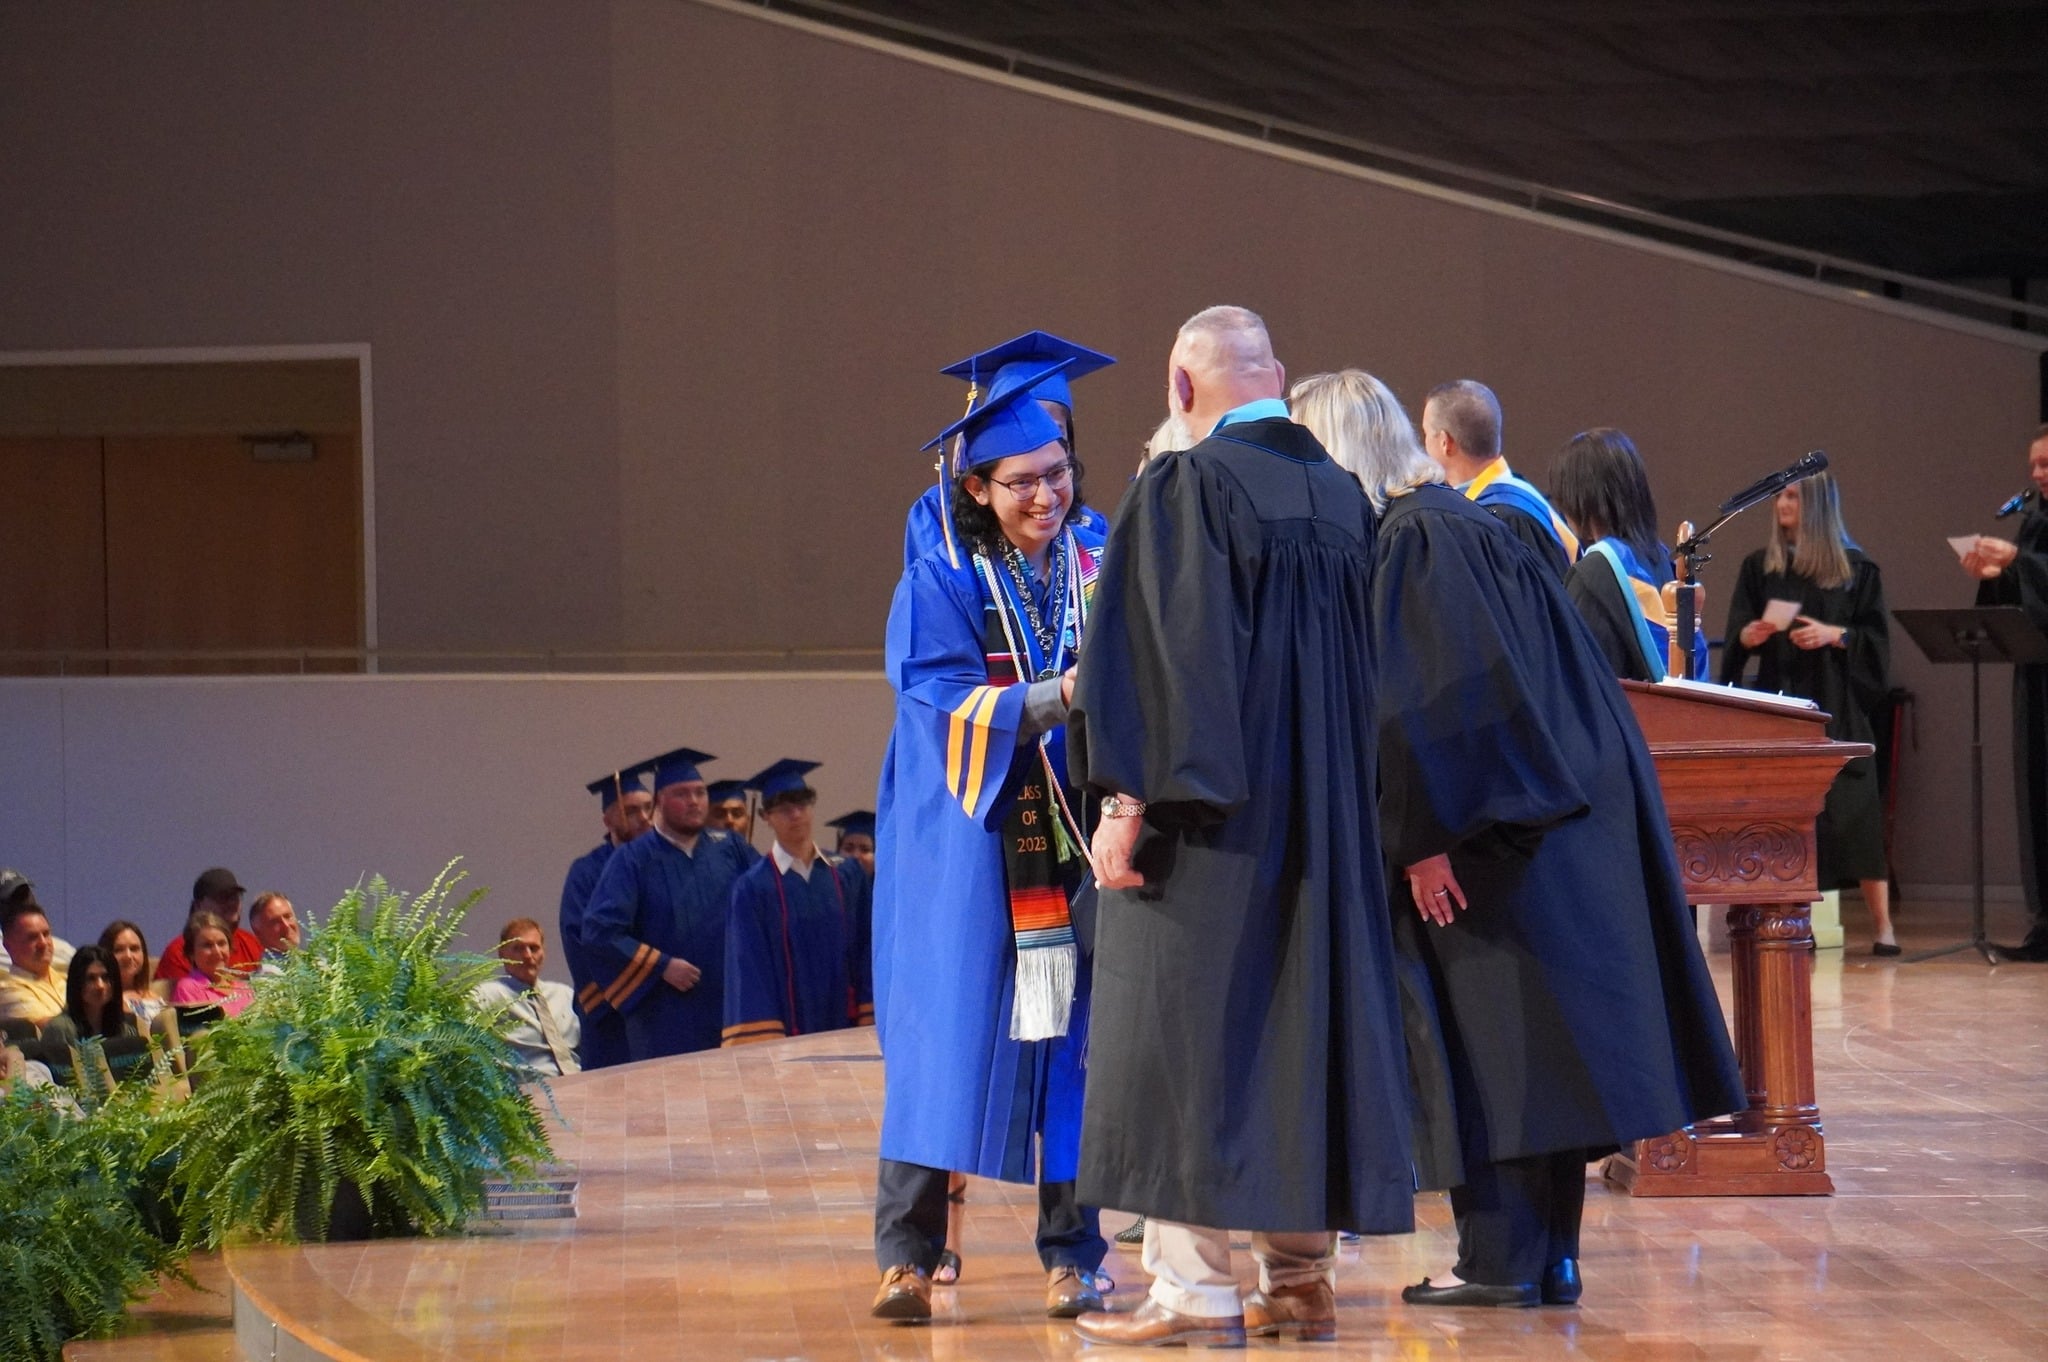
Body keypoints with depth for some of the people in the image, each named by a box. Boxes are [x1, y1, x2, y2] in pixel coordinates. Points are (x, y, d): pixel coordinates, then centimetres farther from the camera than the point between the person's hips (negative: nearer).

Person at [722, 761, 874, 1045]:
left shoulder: (848, 874, 8)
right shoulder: (753, 888, -1)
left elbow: (866, 949, 6)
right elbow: (751, 968, -5)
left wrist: (870, 1022, -4)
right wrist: (766, 1043, -13)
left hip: (846, 1026, 3)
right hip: (788, 1033, -3)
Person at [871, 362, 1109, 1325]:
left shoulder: (1102, 570, 9)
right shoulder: (940, 585, 0)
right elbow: (943, 705, -12)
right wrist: (1057, 698, -25)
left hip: (1075, 849, 3)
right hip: (967, 854, -3)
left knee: (1073, 1046, 1)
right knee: (947, 1039, -8)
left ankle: (1071, 1255, 6)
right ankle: (907, 1256, -6)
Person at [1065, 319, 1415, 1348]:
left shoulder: (1184, 488, -12)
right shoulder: (1347, 499, 7)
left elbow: (1159, 653, -17)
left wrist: (1127, 804, -16)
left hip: (1210, 813, -6)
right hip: (1324, 822, 6)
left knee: (1189, 1026, -2)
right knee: (1306, 1020, 11)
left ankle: (1195, 1287, -5)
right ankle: (1299, 1275, 13)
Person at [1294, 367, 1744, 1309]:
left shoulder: (1411, 540, -13)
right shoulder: (1467, 523, 15)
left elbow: (1426, 699, -20)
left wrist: (1424, 838, -20)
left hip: (1488, 837, -9)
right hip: (1562, 825, 9)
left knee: (1489, 1045, -4)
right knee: (1538, 1047, 10)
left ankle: (1500, 1259, -2)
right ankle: (1547, 1256, 14)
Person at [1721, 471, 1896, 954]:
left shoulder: (1856, 568, 3)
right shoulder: (1760, 567, 11)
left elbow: (1877, 639, 1)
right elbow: (1736, 637, 9)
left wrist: (1834, 635, -15)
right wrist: (1749, 636, -12)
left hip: (1837, 705, -3)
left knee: (1854, 814, -7)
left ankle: (1882, 925, -3)